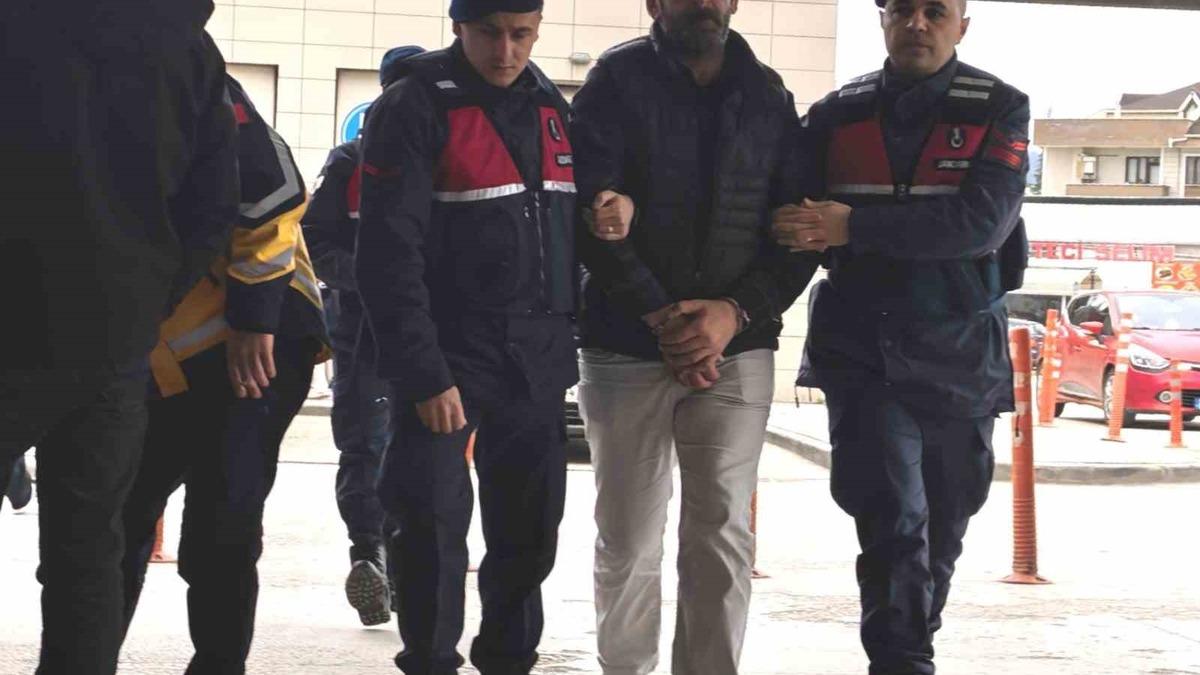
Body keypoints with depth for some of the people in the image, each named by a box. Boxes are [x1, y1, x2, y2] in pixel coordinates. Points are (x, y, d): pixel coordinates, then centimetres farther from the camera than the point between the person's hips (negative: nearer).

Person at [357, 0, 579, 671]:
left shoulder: (553, 107, 11)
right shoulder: (416, 108, -9)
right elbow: (390, 256, -14)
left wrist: (565, 338, 12)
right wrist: (423, 373, -19)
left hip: (538, 357, 6)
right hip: (450, 353, -5)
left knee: (532, 524, 10)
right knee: (433, 521, -6)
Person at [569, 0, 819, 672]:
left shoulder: (769, 95, 9)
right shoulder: (618, 81, 1)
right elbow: (592, 215, -8)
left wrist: (736, 312, -9)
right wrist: (661, 317, -13)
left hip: (737, 349, 2)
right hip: (627, 348, -1)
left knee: (724, 535, -2)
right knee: (628, 541, 3)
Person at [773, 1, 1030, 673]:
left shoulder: (999, 110, -3)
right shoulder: (837, 114, 4)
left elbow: (982, 221, -18)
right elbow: (793, 220, 7)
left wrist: (853, 227, -23)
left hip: (961, 356, 1)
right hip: (862, 353, 0)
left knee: (943, 523, 14)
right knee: (893, 518, -12)